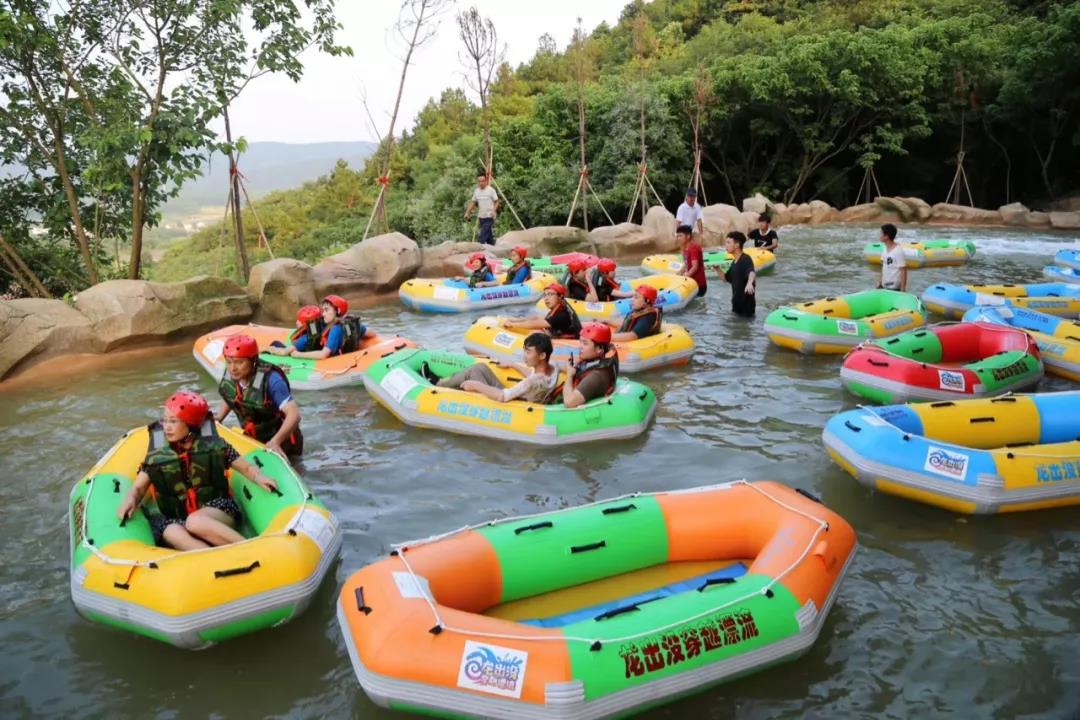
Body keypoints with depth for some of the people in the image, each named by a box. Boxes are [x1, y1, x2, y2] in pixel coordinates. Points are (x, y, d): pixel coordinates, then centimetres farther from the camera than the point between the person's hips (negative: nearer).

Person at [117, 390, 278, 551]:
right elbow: (139, 488, 7)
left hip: (219, 513, -2)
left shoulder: (214, 446, 0)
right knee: (174, 534, -34)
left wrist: (259, 477, -20)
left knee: (195, 522, -37)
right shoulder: (156, 457, 5)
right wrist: (130, 500, -16)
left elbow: (247, 468, 3)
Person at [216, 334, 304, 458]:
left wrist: (275, 442, -51)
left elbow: (294, 415, -39)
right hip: (251, 439, 6)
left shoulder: (270, 380, -30)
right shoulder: (228, 377, -10)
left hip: (280, 442, -6)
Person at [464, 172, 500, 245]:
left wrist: (494, 211, -23)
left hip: (489, 217, -6)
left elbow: (496, 202, -6)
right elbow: (473, 202, 15)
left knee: (483, 235, -14)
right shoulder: (476, 191, 8)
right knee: (488, 235, 13)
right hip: (481, 217, 6)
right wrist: (467, 213, 6)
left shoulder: (491, 190, -8)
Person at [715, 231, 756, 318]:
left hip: (746, 305, -9)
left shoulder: (745, 259, -18)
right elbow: (725, 278, 25)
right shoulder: (734, 262, 11)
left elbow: (752, 272, -38)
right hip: (736, 303, 9)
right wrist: (717, 268, 6)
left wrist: (749, 283, -60)